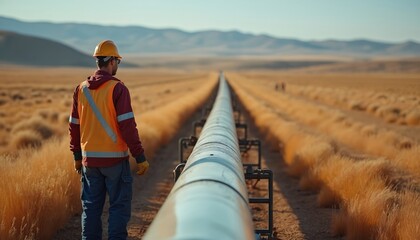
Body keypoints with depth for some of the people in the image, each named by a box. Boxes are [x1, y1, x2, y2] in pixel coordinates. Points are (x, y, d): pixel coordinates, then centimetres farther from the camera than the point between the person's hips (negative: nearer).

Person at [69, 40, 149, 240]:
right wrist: (140, 157, -11)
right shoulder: (117, 88, -11)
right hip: (115, 159, -5)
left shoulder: (81, 89, 6)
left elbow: (74, 126, 11)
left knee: (91, 207, 12)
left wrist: (77, 156, 21)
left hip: (89, 159, 5)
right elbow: (127, 125, -16)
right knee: (119, 206, 3)